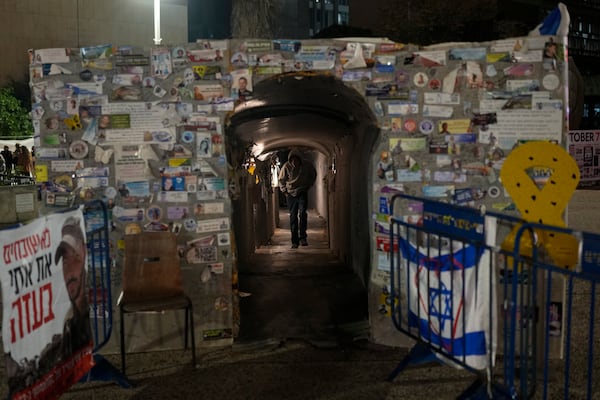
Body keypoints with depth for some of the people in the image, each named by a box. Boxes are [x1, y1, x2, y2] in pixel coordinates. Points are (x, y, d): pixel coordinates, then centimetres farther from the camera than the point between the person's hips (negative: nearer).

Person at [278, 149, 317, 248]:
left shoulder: (306, 165, -9)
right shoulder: (286, 166, -10)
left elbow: (313, 174, 12)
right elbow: (281, 180, 7)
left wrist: (309, 185, 8)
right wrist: (284, 191, 1)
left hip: (302, 193, -1)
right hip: (291, 194, 1)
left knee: (302, 213, -20)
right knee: (293, 217, 1)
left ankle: (303, 237, -15)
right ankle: (294, 241, 6)